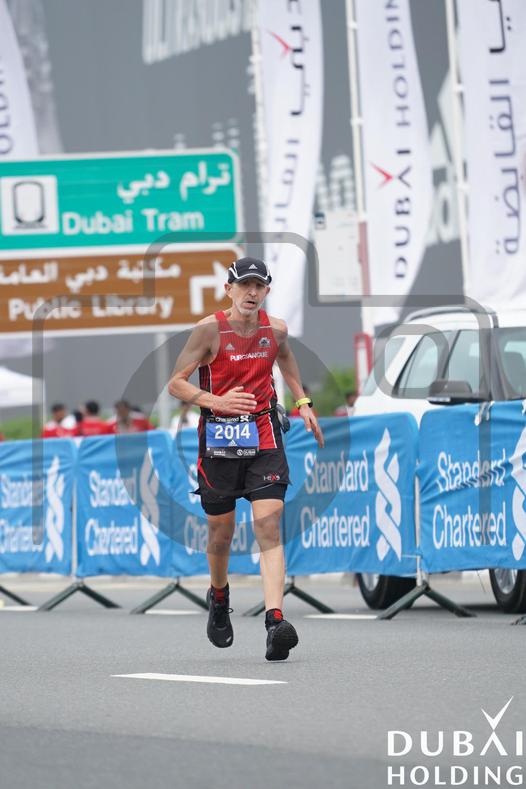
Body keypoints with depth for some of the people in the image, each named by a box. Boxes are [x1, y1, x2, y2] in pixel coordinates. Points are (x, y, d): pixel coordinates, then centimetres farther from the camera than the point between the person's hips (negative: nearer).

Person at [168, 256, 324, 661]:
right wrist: (216, 401, -23)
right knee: (221, 533, 9)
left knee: (268, 526, -14)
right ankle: (219, 598, 40)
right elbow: (176, 383, -8)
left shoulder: (276, 329, 2)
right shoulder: (210, 329, -9)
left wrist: (303, 402, 19)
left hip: (263, 435, 1)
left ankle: (275, 621, -25)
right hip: (219, 438, -1)